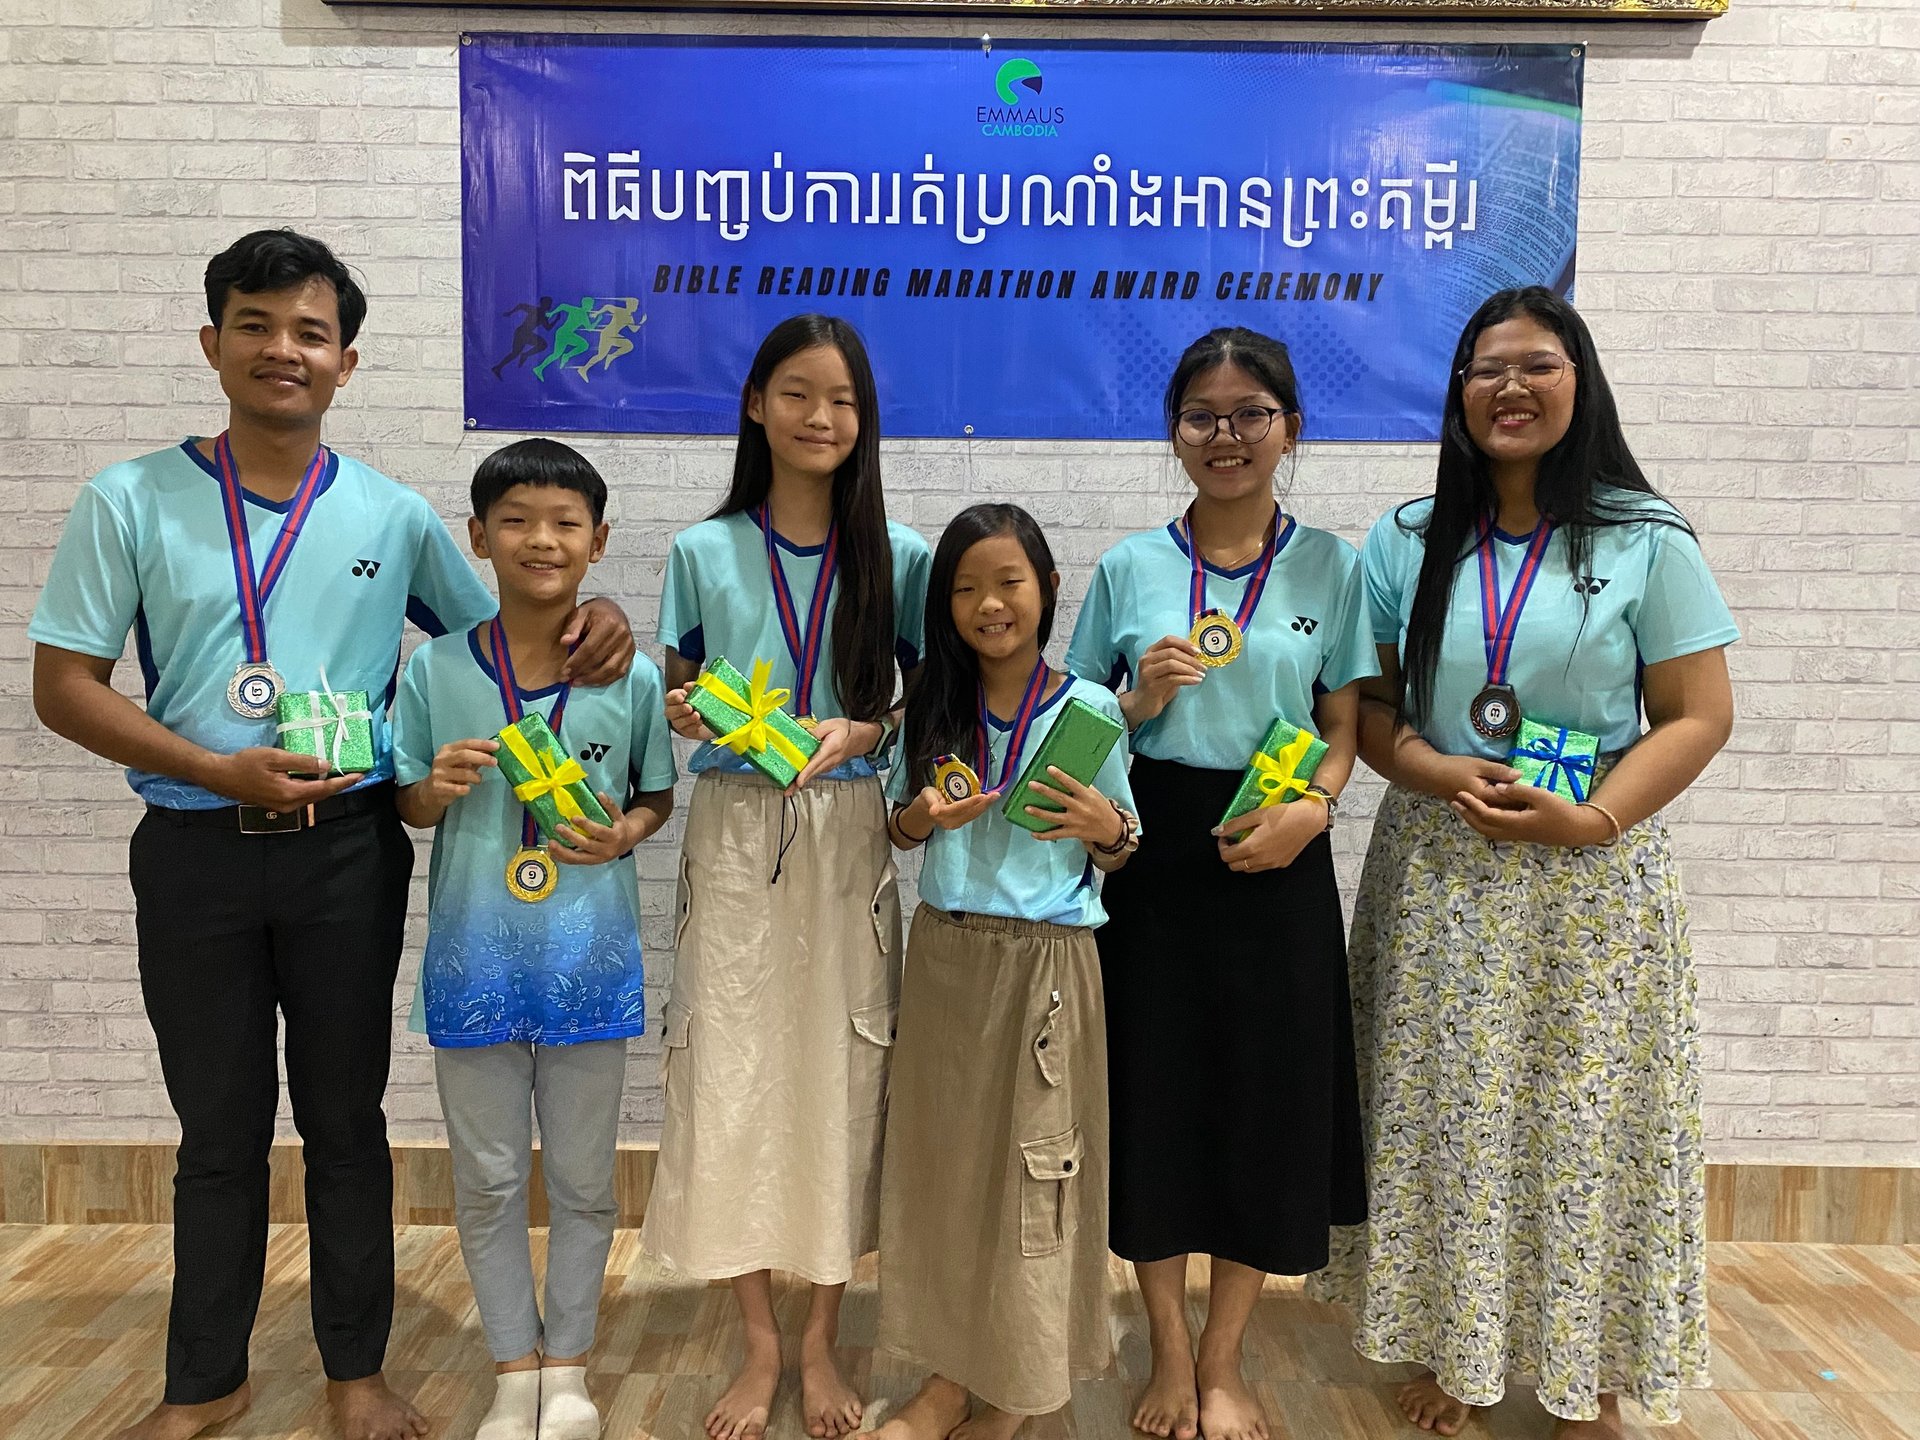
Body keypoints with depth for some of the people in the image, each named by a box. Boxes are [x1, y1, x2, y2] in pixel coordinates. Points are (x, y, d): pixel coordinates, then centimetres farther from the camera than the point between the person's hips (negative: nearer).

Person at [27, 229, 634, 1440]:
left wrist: (588, 624, -12)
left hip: (346, 848, 0)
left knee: (346, 1119, 12)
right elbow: (65, 685, -2)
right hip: (196, 851, 0)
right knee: (220, 1127, 14)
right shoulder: (133, 503, -1)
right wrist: (223, 771, -15)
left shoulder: (393, 516, 2)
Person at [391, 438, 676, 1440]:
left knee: (582, 1178, 13)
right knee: (487, 1179, 13)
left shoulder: (632, 674, -4)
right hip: (475, 957, 1)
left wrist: (624, 833, -13)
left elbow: (658, 795, 7)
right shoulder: (435, 669, -3)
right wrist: (437, 789, -15)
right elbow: (409, 805, 6)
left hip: (588, 960, 0)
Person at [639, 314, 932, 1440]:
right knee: (732, 1073, 2)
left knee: (843, 1073, 4)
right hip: (735, 833, 0)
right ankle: (760, 1343, 22)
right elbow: (678, 693, 9)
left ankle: (822, 1343, 23)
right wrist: (685, 711, -13)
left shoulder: (898, 556, 3)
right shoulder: (702, 552, 4)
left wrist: (865, 731, -13)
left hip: (848, 833, 0)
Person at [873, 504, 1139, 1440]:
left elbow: (1120, 851, 3)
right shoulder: (932, 706, 4)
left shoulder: (1090, 709, -5)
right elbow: (898, 828, 11)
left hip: (1046, 962, -3)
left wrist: (1103, 829, -19)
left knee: (1033, 1163, 5)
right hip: (944, 955, 3)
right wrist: (922, 820, -10)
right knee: (943, 1154, 10)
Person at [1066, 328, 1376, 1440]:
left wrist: (1313, 807, -14)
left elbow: (1345, 721, 3)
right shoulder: (1130, 567, 4)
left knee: (1267, 1091, 5)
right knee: (1153, 1087, 4)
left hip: (1274, 855, 0)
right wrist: (1140, 702, -12)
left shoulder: (1330, 564, 4)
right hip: (1151, 848, 0)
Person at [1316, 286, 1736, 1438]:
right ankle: (1453, 1344, 26)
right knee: (1444, 1117, 7)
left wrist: (1594, 817, -17)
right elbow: (1360, 705, 5)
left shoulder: (1647, 540, 0)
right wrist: (1438, 773, -14)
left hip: (1595, 880, -2)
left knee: (1587, 1121, 4)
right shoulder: (1406, 542, 6)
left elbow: (1700, 716, -3)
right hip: (1439, 877, 2)